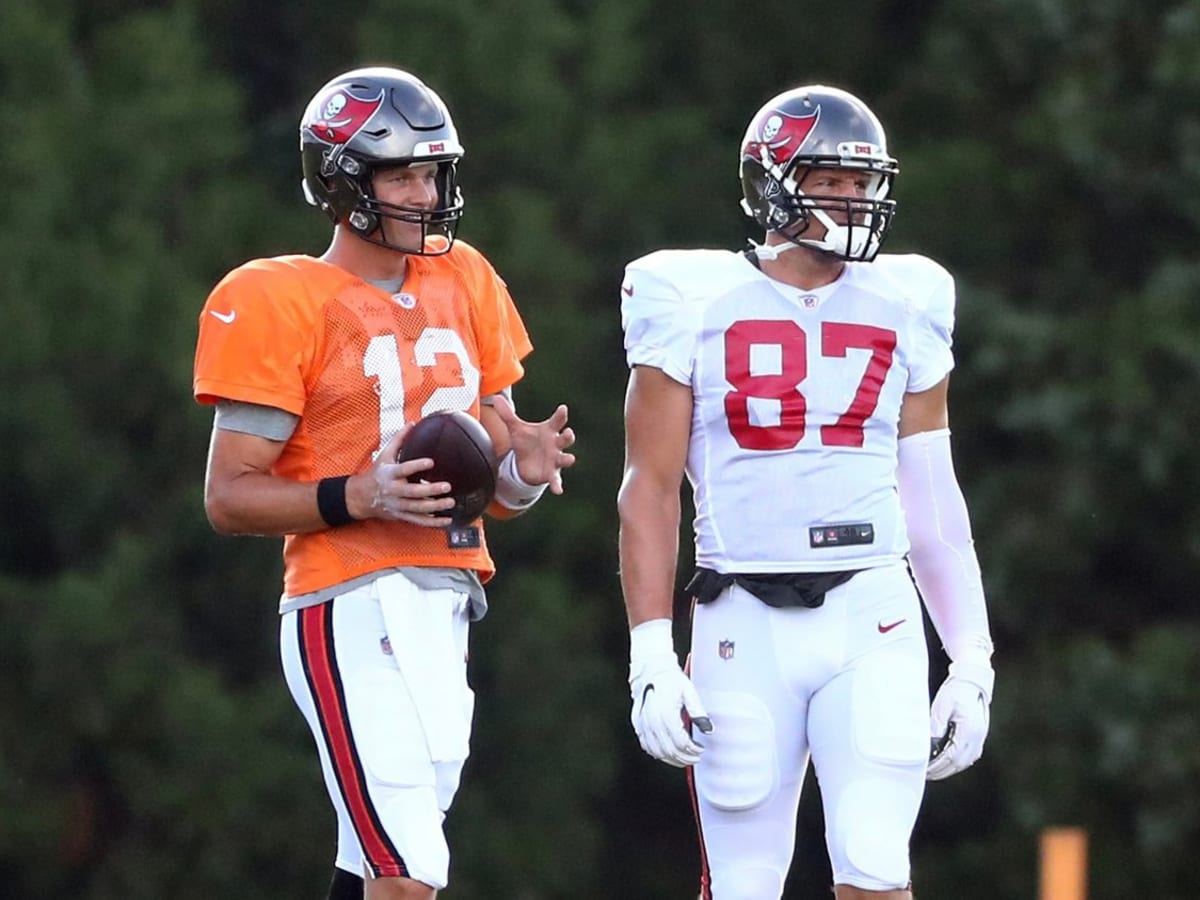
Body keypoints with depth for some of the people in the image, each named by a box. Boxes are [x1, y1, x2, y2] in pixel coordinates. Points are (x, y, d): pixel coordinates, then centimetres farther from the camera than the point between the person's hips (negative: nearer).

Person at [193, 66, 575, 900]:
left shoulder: (464, 287, 16)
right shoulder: (280, 306, -5)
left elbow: (492, 489, 21)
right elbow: (230, 498, -5)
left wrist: (524, 466, -3)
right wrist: (361, 497, -19)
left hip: (444, 612, 7)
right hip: (354, 611, -7)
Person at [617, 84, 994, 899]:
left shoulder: (903, 310, 9)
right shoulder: (695, 306, 1)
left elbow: (932, 497, 13)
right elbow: (650, 489, 1)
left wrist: (972, 657, 9)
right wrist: (651, 655, -7)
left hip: (872, 617, 1)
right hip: (746, 619, -1)